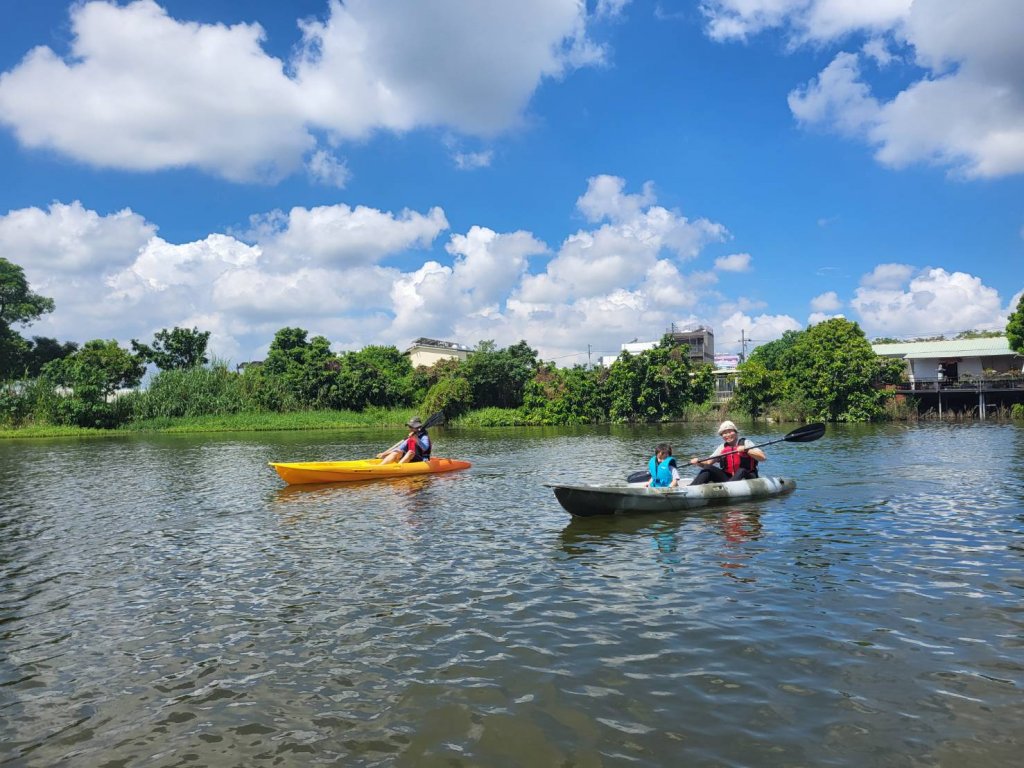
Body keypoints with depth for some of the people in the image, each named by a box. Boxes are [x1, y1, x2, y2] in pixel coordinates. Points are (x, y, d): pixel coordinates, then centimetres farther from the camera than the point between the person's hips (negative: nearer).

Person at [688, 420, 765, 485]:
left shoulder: (745, 443, 0)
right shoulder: (722, 448, 12)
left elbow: (762, 457, -12)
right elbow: (708, 462, 6)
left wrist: (746, 450, -24)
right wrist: (698, 462, -15)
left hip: (747, 478, -4)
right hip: (728, 478, 4)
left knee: (741, 471, -35)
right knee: (708, 469, -12)